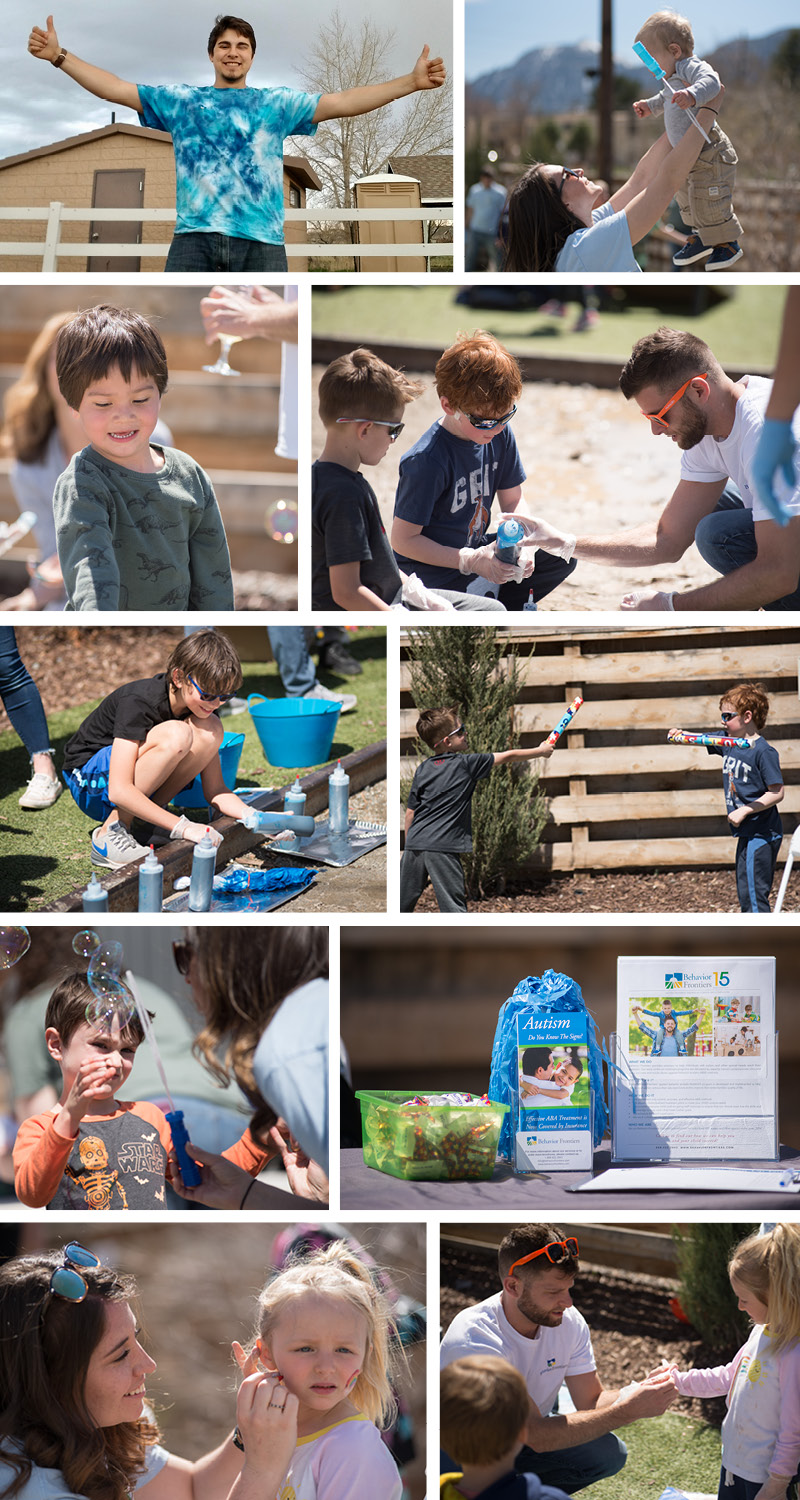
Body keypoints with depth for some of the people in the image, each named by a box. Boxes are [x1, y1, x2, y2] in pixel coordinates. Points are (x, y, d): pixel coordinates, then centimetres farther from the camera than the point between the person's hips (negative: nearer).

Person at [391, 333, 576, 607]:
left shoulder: (500, 435, -3)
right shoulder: (426, 461, -25)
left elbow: (512, 501, 9)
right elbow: (403, 539, -21)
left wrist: (520, 545, -12)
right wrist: (472, 561, -27)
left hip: (475, 551, 8)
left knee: (562, 555, -4)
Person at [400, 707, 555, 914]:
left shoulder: (422, 769, 11)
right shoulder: (465, 764, -2)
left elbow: (410, 812, 14)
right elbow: (508, 756, 8)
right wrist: (540, 751, 22)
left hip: (414, 843, 5)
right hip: (442, 846, -5)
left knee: (402, 904, 12)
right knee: (453, 907, -6)